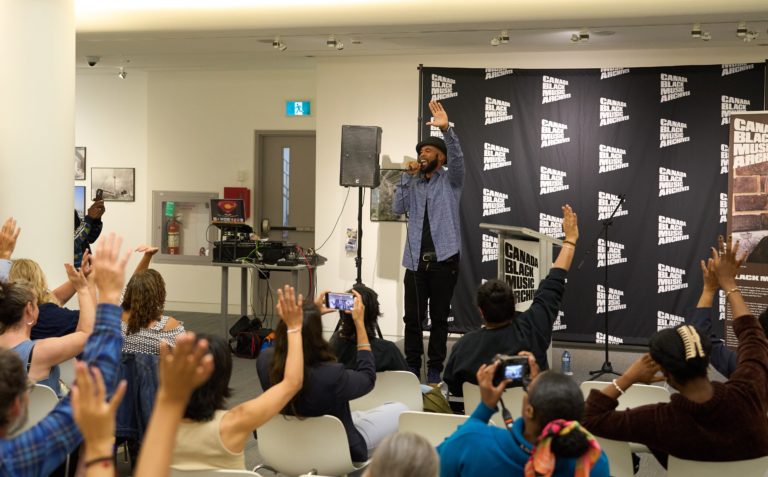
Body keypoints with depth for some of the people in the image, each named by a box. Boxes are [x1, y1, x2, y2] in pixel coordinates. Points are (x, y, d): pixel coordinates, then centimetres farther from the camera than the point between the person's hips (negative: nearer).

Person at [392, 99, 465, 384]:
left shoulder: (450, 179, 5)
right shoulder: (413, 183, 15)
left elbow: (457, 157, -15)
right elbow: (397, 208, 2)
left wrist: (446, 129, -30)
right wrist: (407, 177, -5)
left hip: (444, 259, -3)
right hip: (416, 259, 3)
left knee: (439, 318, 3)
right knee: (413, 317, 4)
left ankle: (435, 370, 11)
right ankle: (412, 367, 15)